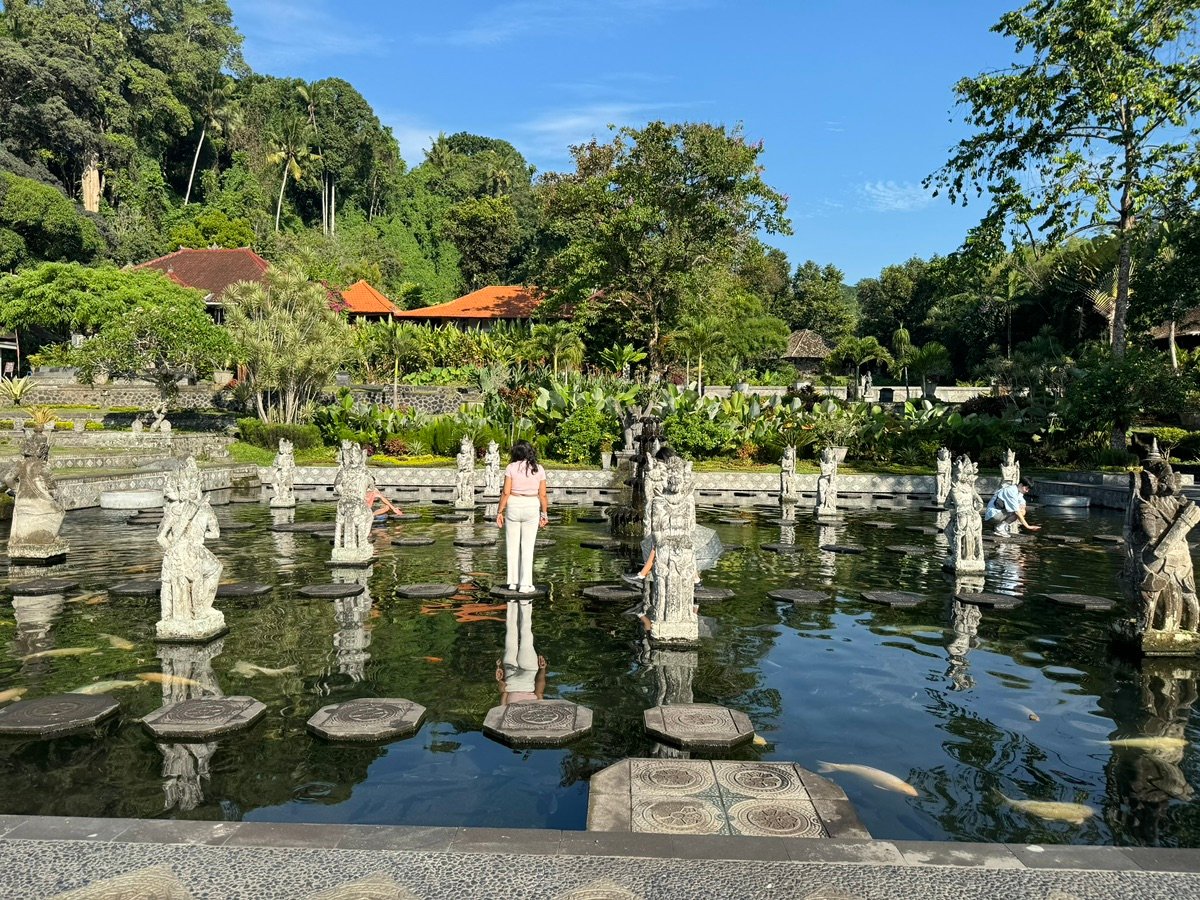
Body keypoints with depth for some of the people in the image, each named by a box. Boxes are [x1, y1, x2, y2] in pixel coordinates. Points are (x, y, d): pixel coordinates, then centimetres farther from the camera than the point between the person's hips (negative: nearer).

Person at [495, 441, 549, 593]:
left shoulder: (511, 468, -6)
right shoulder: (539, 469, 0)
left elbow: (506, 493, -8)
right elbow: (542, 495, -1)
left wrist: (499, 512, -1)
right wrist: (544, 514, 8)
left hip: (513, 507, -1)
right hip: (532, 508, 1)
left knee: (512, 546, 10)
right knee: (527, 547, 5)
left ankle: (513, 582, 15)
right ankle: (525, 584, 5)